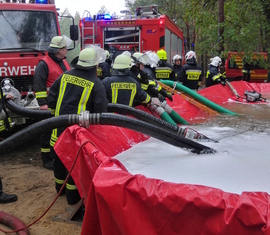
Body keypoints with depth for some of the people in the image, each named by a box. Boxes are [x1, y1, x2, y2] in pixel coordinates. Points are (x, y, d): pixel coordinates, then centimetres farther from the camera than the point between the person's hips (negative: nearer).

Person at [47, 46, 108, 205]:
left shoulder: (65, 76, 4)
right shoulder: (96, 84, -10)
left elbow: (51, 98, 8)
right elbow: (100, 110, -12)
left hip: (59, 126, 5)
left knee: (59, 156, 20)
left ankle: (60, 186, 40)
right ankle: (72, 194, 17)